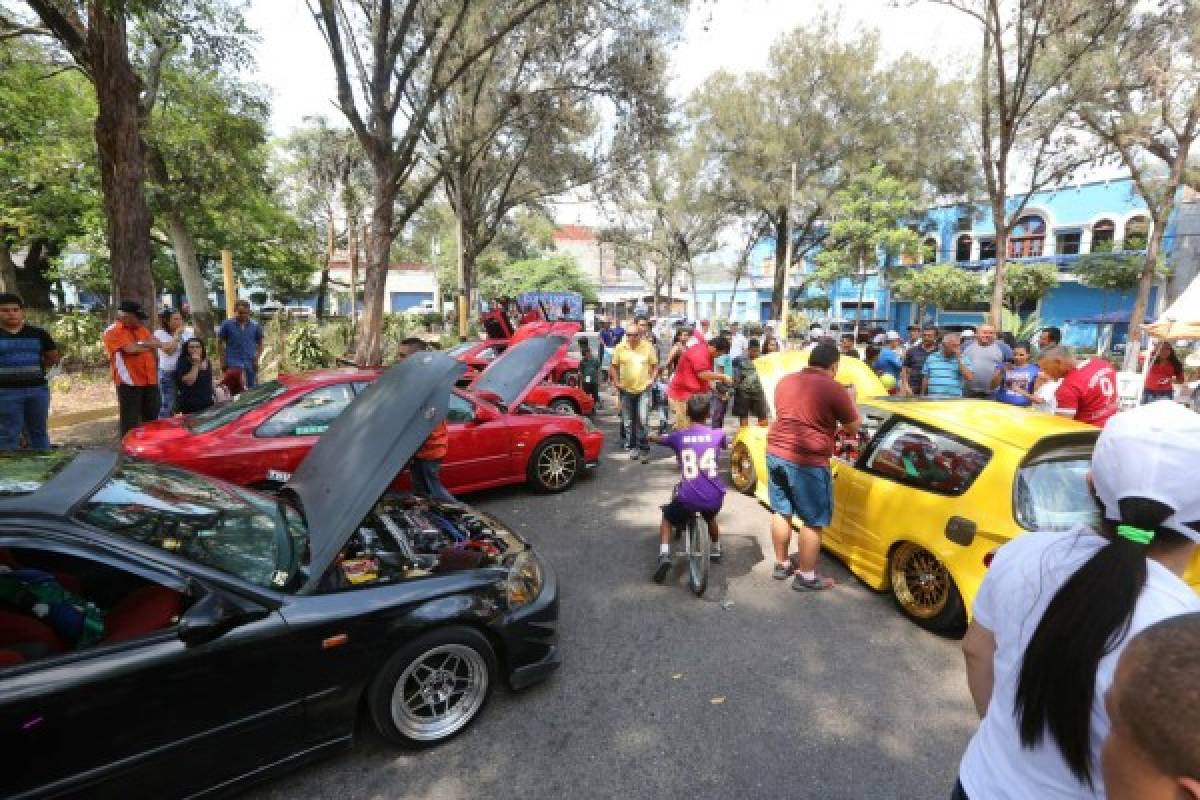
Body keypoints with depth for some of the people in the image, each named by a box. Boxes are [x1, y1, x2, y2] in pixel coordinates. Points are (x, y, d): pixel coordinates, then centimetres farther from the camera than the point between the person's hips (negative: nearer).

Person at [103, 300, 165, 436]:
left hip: (150, 380, 6)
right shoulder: (112, 331, -4)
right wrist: (148, 346, -4)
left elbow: (157, 343, 9)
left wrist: (140, 345, -6)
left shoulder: (141, 329, 18)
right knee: (131, 421, -3)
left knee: (152, 418, 11)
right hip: (129, 382, -6)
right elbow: (131, 349, -17)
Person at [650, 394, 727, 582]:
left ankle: (664, 556, 6)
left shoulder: (678, 436, -1)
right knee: (710, 517, 37)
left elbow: (656, 439, 19)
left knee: (667, 519, 25)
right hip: (714, 498, 3)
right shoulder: (717, 435, 1)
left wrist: (651, 437, 42)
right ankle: (716, 550, 50)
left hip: (687, 498, -2)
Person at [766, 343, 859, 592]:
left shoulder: (785, 381, 10)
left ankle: (781, 564, 34)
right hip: (807, 461, -7)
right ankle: (806, 576, 18)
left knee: (781, 511, 19)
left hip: (776, 453, 7)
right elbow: (854, 427, 0)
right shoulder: (833, 388, -9)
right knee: (813, 521, 8)